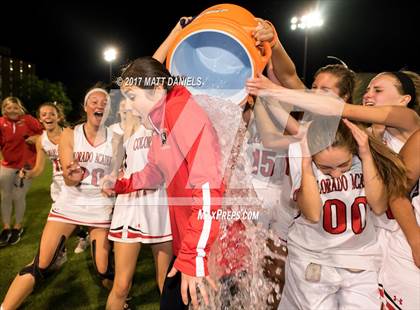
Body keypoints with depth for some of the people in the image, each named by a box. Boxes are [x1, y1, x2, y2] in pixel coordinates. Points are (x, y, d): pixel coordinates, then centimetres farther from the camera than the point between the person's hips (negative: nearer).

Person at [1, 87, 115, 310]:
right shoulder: (69, 135, -4)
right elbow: (67, 178, -11)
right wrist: (72, 176, -32)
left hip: (100, 208, 0)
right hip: (69, 204, 1)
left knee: (103, 270, 4)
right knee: (40, 267, -2)